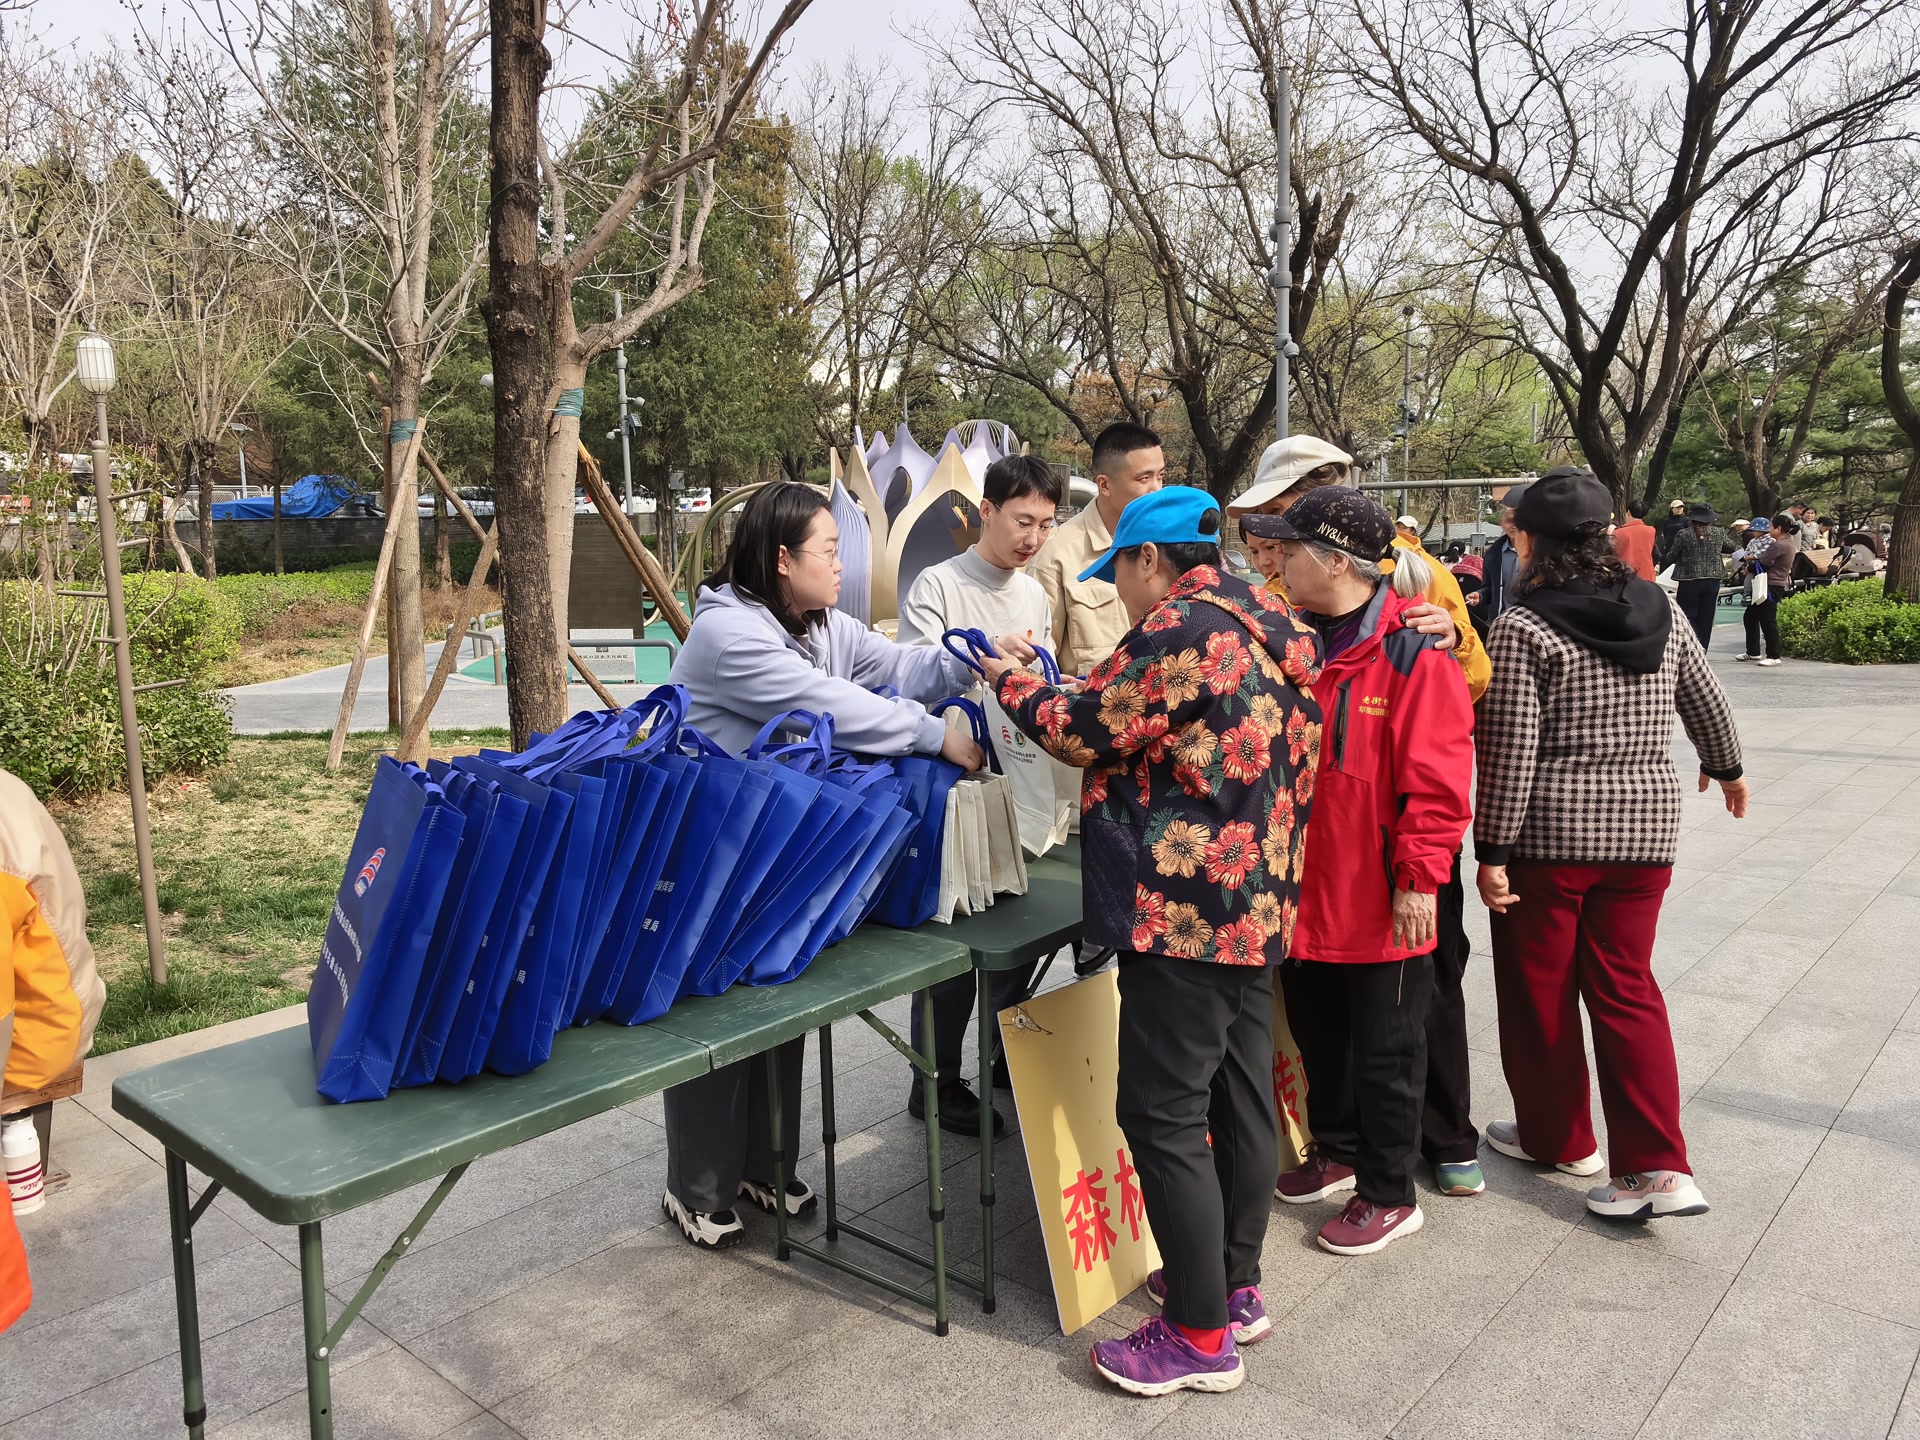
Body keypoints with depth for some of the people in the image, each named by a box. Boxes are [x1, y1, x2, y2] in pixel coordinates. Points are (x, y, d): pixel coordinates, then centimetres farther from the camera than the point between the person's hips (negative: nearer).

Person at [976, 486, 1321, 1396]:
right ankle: (1235, 1286, 31)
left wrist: (1013, 686, 6)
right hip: (1259, 902, 10)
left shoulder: (1181, 632, -16)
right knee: (1239, 1095, 17)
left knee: (1161, 1114, -2)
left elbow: (1086, 734, -10)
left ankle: (1200, 1334, 8)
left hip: (1184, 910, -10)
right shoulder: (1272, 628, 13)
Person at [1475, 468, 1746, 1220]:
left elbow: (1509, 753, -16)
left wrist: (1492, 852, -11)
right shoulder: (1660, 611, 3)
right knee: (1626, 990, 13)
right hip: (1644, 830, 5)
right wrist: (1726, 769, 34)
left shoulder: (1524, 626, -13)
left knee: (1541, 991, 13)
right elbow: (1707, 703, 15)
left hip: (1549, 834, -5)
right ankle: (1660, 1165, 7)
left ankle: (1558, 1137, 29)